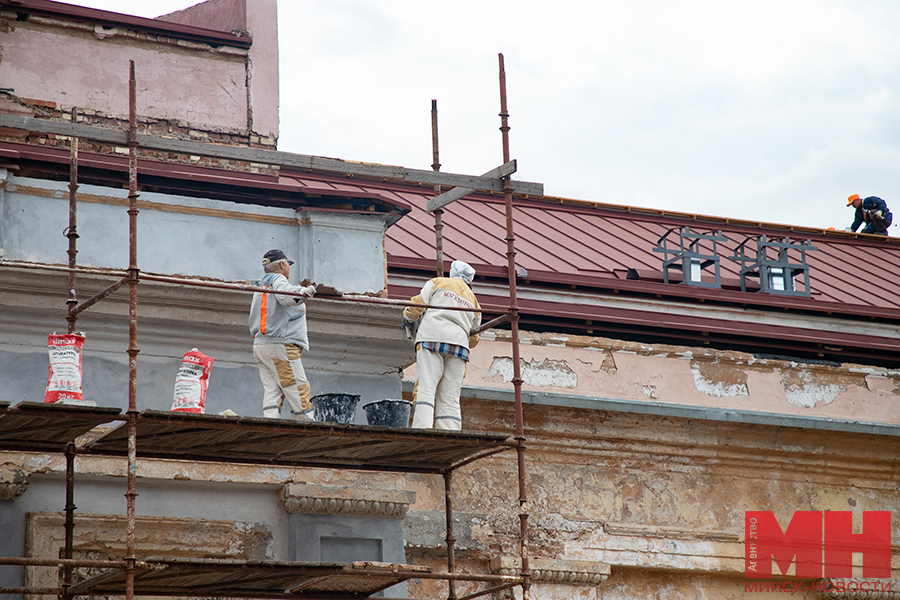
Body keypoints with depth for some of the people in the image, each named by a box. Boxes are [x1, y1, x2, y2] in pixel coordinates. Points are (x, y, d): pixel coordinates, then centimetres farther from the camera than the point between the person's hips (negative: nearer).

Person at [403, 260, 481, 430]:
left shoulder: (437, 282, 17)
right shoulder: (473, 300, 29)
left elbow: (418, 304, 6)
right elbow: (474, 339, 29)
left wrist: (408, 319, 24)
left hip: (432, 338, -4)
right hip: (460, 344, 4)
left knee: (425, 389, -15)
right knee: (449, 399, 0)